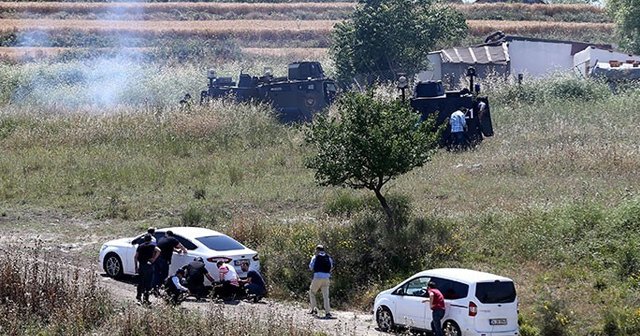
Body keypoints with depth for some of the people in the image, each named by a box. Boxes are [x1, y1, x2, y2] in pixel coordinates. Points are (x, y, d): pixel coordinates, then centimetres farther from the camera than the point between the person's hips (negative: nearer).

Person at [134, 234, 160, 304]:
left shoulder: (140, 246, 11)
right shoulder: (152, 245, 0)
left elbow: (135, 257, 8)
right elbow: (158, 250, -20)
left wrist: (136, 267, 12)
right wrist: (154, 259, -11)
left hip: (141, 266, 3)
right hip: (149, 266, -3)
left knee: (140, 282, 14)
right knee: (148, 283, 1)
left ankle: (139, 297, 15)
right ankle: (146, 298, -2)